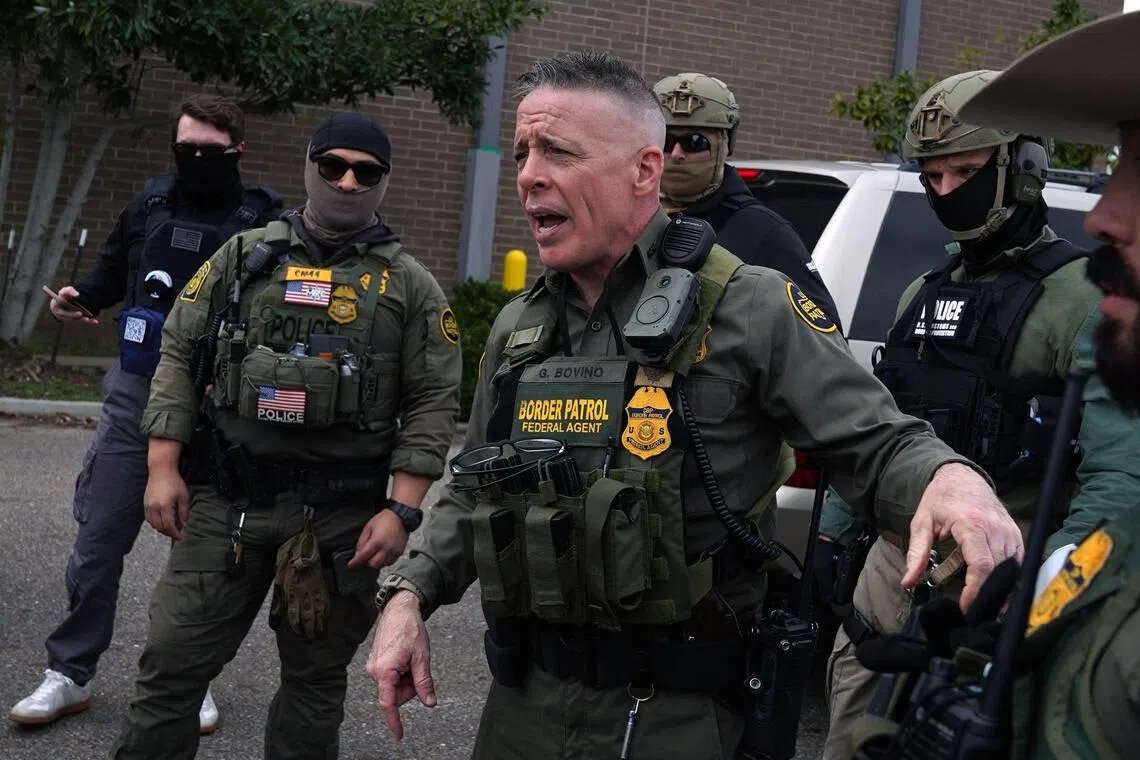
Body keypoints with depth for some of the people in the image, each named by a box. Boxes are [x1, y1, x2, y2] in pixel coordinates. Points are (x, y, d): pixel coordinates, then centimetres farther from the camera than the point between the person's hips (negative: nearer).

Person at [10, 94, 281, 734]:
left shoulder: (264, 221, -5)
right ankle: (71, 674, 18)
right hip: (134, 398, 3)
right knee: (98, 541, 4)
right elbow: (113, 272, 23)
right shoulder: (150, 204, 7)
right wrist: (80, 296, 3)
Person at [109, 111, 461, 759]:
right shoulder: (244, 257, 8)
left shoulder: (411, 285, 3)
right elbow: (179, 360, 7)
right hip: (226, 501, 1)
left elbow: (433, 404, -1)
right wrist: (163, 468, -1)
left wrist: (401, 511, -9)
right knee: (174, 662, 2)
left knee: (316, 678, 10)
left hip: (342, 514, -1)